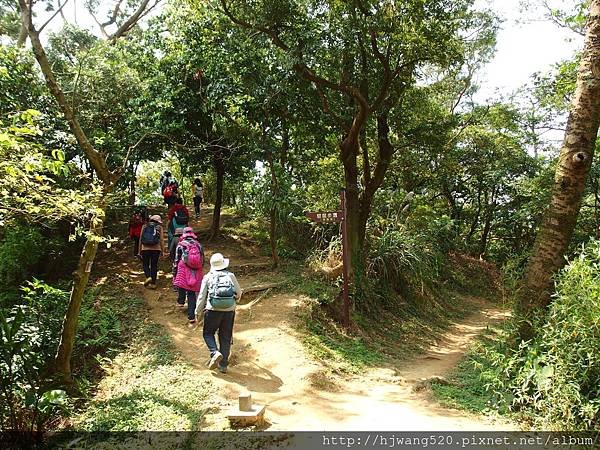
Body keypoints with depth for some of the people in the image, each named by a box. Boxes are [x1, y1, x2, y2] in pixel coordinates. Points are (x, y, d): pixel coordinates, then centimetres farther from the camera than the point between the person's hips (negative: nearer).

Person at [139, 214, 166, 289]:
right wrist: (163, 251, 5)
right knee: (154, 266, 6)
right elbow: (162, 240, 0)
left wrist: (140, 249, 16)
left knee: (146, 264, 12)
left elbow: (140, 238, 10)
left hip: (145, 248, 1)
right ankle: (153, 283, 6)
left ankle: (148, 277, -12)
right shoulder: (159, 227, 4)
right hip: (156, 249, 0)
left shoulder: (144, 226, 9)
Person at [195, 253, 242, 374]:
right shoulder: (231, 276, 8)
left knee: (208, 333, 16)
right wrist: (236, 300, 33)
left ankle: (215, 353, -8)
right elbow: (239, 292, 11)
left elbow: (202, 296, 2)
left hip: (213, 310, -2)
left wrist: (197, 312, 9)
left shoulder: (208, 277, 4)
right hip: (229, 310, 2)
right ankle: (223, 365, 13)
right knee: (225, 337, 11)